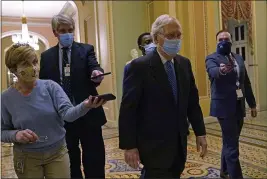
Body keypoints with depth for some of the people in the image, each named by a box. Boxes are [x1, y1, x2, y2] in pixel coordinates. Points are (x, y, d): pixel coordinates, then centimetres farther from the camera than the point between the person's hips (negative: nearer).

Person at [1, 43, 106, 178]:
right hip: (27, 158, 0)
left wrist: (85, 106, -41)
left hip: (58, 152, 0)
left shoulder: (50, 86, -10)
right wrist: (16, 135, -22)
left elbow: (67, 113, -22)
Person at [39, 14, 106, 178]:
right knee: (69, 160, 16)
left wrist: (97, 73, -38)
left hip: (87, 113, -2)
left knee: (94, 159, 5)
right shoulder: (46, 56, 8)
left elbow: (94, 67, -14)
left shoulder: (86, 49, 2)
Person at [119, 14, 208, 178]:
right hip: (154, 145, -5)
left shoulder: (184, 64, 4)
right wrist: (129, 146, -15)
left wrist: (200, 132, 7)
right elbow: (128, 109, -14)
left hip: (179, 143, 6)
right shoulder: (140, 66, -14)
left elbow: (193, 101, 10)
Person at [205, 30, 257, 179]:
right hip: (225, 106, -6)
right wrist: (221, 70, -52)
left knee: (230, 142, 17)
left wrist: (252, 104, 16)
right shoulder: (212, 58, -5)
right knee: (232, 145, -5)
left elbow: (246, 83, 16)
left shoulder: (239, 58, 14)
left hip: (239, 106, 7)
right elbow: (213, 71, -29)